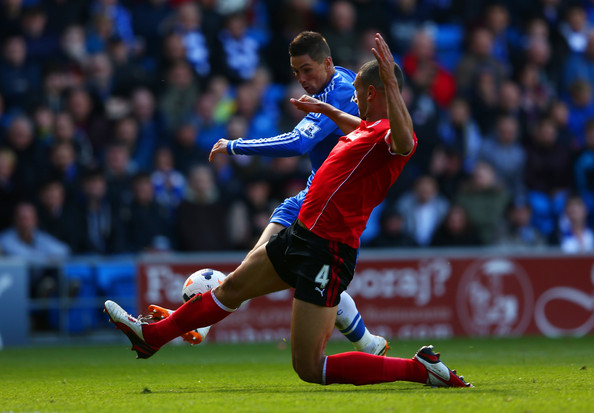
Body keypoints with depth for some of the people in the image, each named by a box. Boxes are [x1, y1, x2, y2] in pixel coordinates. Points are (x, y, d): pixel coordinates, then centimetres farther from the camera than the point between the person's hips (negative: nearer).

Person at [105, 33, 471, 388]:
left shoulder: (390, 133, -18)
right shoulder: (369, 127, 11)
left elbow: (403, 142, -45)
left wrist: (390, 81, -51)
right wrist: (324, 109, 51)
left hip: (327, 250, -10)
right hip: (301, 234, 10)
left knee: (310, 369, -12)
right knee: (233, 287, 27)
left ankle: (421, 368, -6)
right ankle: (152, 336, 48)